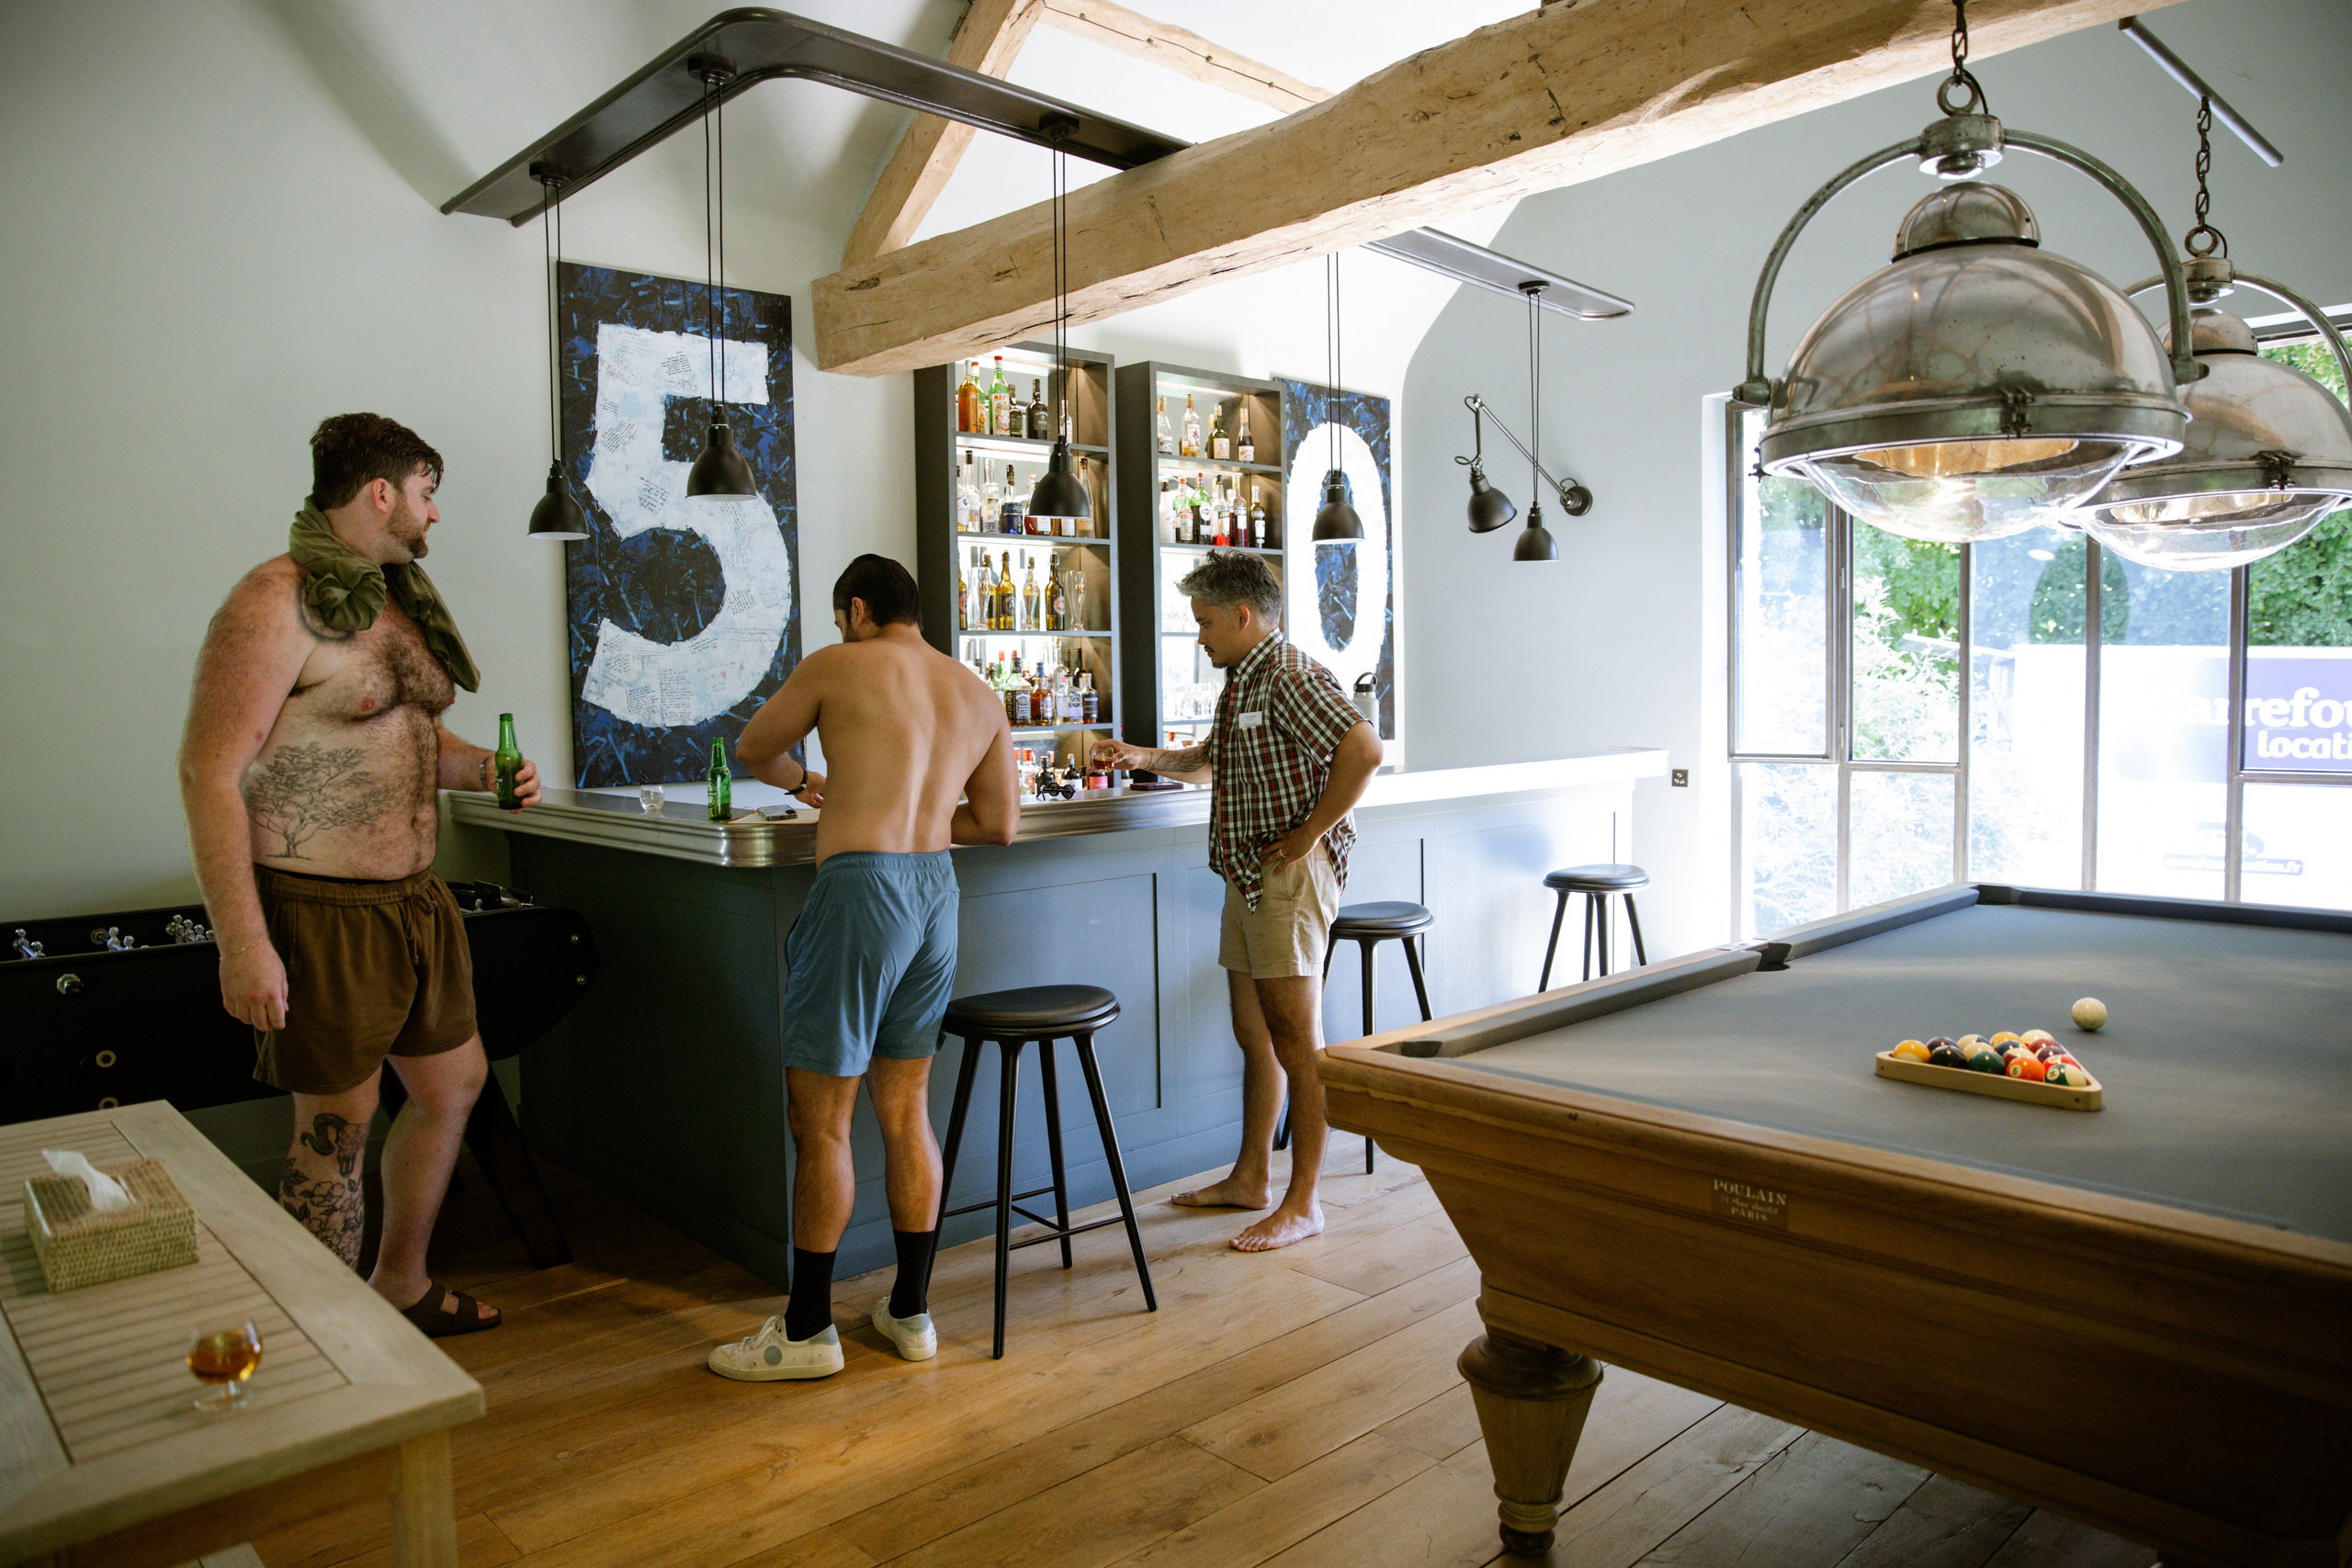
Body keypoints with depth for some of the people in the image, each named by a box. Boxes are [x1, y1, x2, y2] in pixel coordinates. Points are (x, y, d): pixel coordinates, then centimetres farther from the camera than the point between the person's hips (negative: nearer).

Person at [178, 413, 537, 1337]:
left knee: (454, 1080, 17)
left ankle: (400, 1286, 36)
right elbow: (210, 772, -19)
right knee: (337, 1123, 3)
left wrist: (482, 768, 4)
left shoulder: (398, 600, 13)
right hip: (318, 908, -9)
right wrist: (242, 943, -23)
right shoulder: (277, 602, -15)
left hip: (414, 894, 9)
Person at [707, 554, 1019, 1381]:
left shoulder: (838, 666, 1)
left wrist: (800, 781, 35)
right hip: (937, 887, 6)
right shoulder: (978, 695, 15)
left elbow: (752, 749, 15)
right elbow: (999, 823, 17)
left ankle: (807, 1330, 12)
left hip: (861, 885, -6)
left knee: (819, 1117, 3)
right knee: (905, 1110, 15)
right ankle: (911, 1312, 23)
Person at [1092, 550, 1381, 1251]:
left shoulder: (1290, 675, -14)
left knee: (1297, 1045, -4)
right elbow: (1211, 761, 33)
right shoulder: (1240, 681, 18)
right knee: (1255, 1036, 16)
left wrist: (1308, 833, -19)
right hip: (1247, 878, 10)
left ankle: (1302, 1204, 5)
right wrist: (1142, 757, 19)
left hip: (1291, 876, -10)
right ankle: (1251, 1177, 28)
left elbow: (1364, 750, -26)